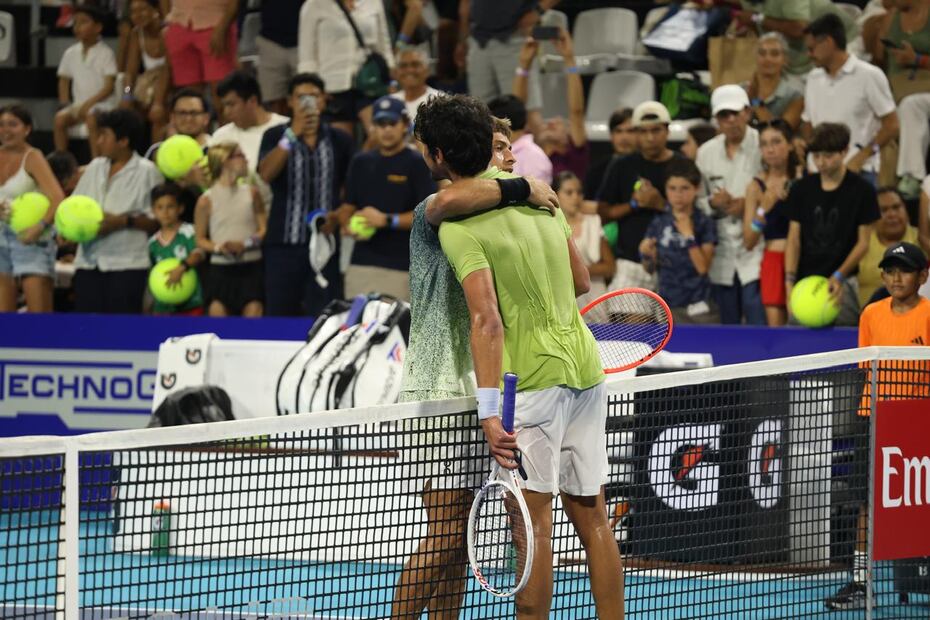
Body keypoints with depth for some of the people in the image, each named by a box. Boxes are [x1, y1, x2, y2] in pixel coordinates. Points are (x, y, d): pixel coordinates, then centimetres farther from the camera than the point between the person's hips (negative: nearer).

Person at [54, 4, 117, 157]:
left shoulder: (105, 53, -5)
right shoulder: (71, 53, 9)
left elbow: (109, 87, -10)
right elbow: (64, 81, 17)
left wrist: (89, 104, -19)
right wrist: (65, 104, 1)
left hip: (101, 103, -5)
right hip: (78, 104, 5)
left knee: (91, 118, -36)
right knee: (60, 118, -24)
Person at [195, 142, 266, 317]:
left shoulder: (251, 193, 4)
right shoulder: (207, 200, -2)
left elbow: (264, 230, 4)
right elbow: (200, 240, 5)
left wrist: (244, 244, -13)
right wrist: (219, 247, -15)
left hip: (250, 268, 1)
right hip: (221, 268, -1)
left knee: (253, 313, -6)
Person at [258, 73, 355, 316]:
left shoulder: (340, 141, 8)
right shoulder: (276, 136, 5)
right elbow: (266, 173, -13)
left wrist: (338, 216, -7)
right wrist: (293, 133, -21)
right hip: (283, 242, 0)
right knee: (279, 313, 2)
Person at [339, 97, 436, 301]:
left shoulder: (417, 164, 0)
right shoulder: (360, 163, 16)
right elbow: (348, 207, 22)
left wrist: (386, 220, -15)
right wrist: (348, 226, -1)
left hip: (400, 267, -5)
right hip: (360, 265, 5)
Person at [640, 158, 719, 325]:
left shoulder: (704, 224, -3)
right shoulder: (659, 223, 5)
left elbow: (703, 267, -11)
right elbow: (649, 268, 11)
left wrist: (689, 235, -16)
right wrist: (646, 254, -10)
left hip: (697, 307, -3)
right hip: (667, 307, 3)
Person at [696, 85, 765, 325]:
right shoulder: (706, 152, 11)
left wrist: (749, 204, -18)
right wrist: (712, 202, -6)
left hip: (755, 254, -5)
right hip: (721, 258, 5)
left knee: (759, 323, -12)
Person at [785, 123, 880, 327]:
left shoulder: (862, 190, -2)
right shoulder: (801, 189, 7)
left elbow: (863, 242, -2)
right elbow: (794, 239, 7)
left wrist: (839, 276, -15)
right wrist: (789, 279, -7)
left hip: (841, 285, -3)